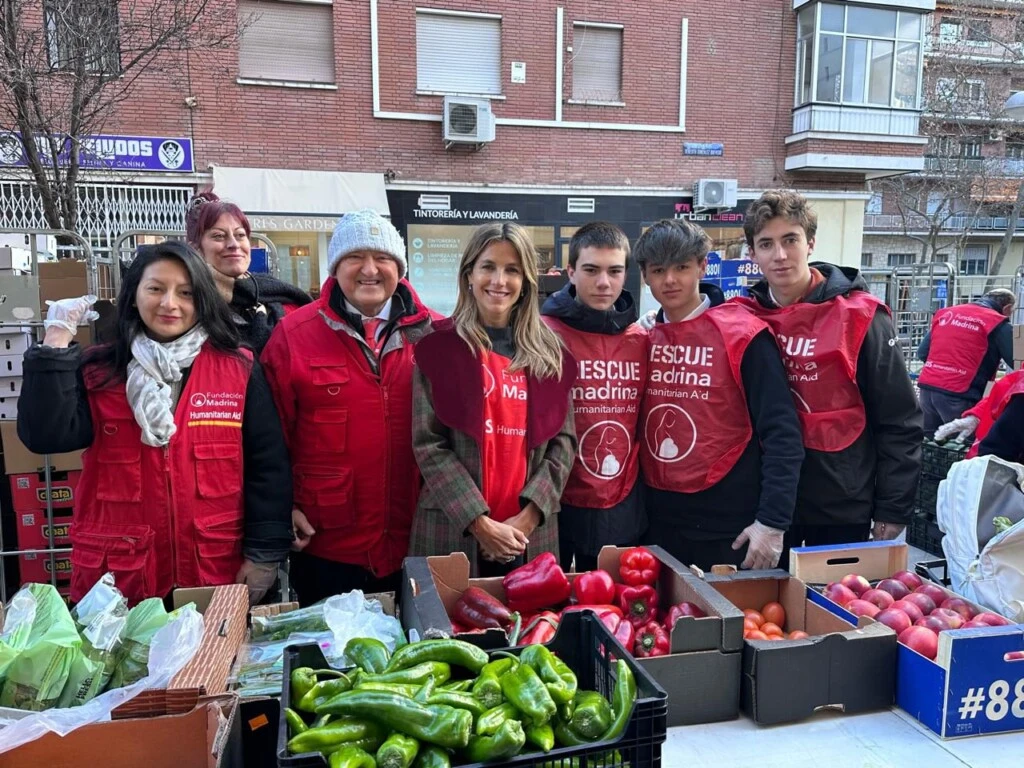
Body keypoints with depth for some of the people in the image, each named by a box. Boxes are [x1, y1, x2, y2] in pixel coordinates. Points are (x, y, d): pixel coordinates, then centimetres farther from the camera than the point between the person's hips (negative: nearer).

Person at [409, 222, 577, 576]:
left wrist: (530, 514, -8)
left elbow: (563, 440, 3)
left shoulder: (549, 352, 6)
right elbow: (428, 445, -7)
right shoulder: (438, 348, -2)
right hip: (453, 528, -2)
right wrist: (479, 521, -13)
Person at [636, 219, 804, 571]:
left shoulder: (742, 334, -10)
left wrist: (772, 521, -15)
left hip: (728, 528, -4)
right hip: (656, 522, 5)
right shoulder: (644, 338, 4)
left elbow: (781, 434, -12)